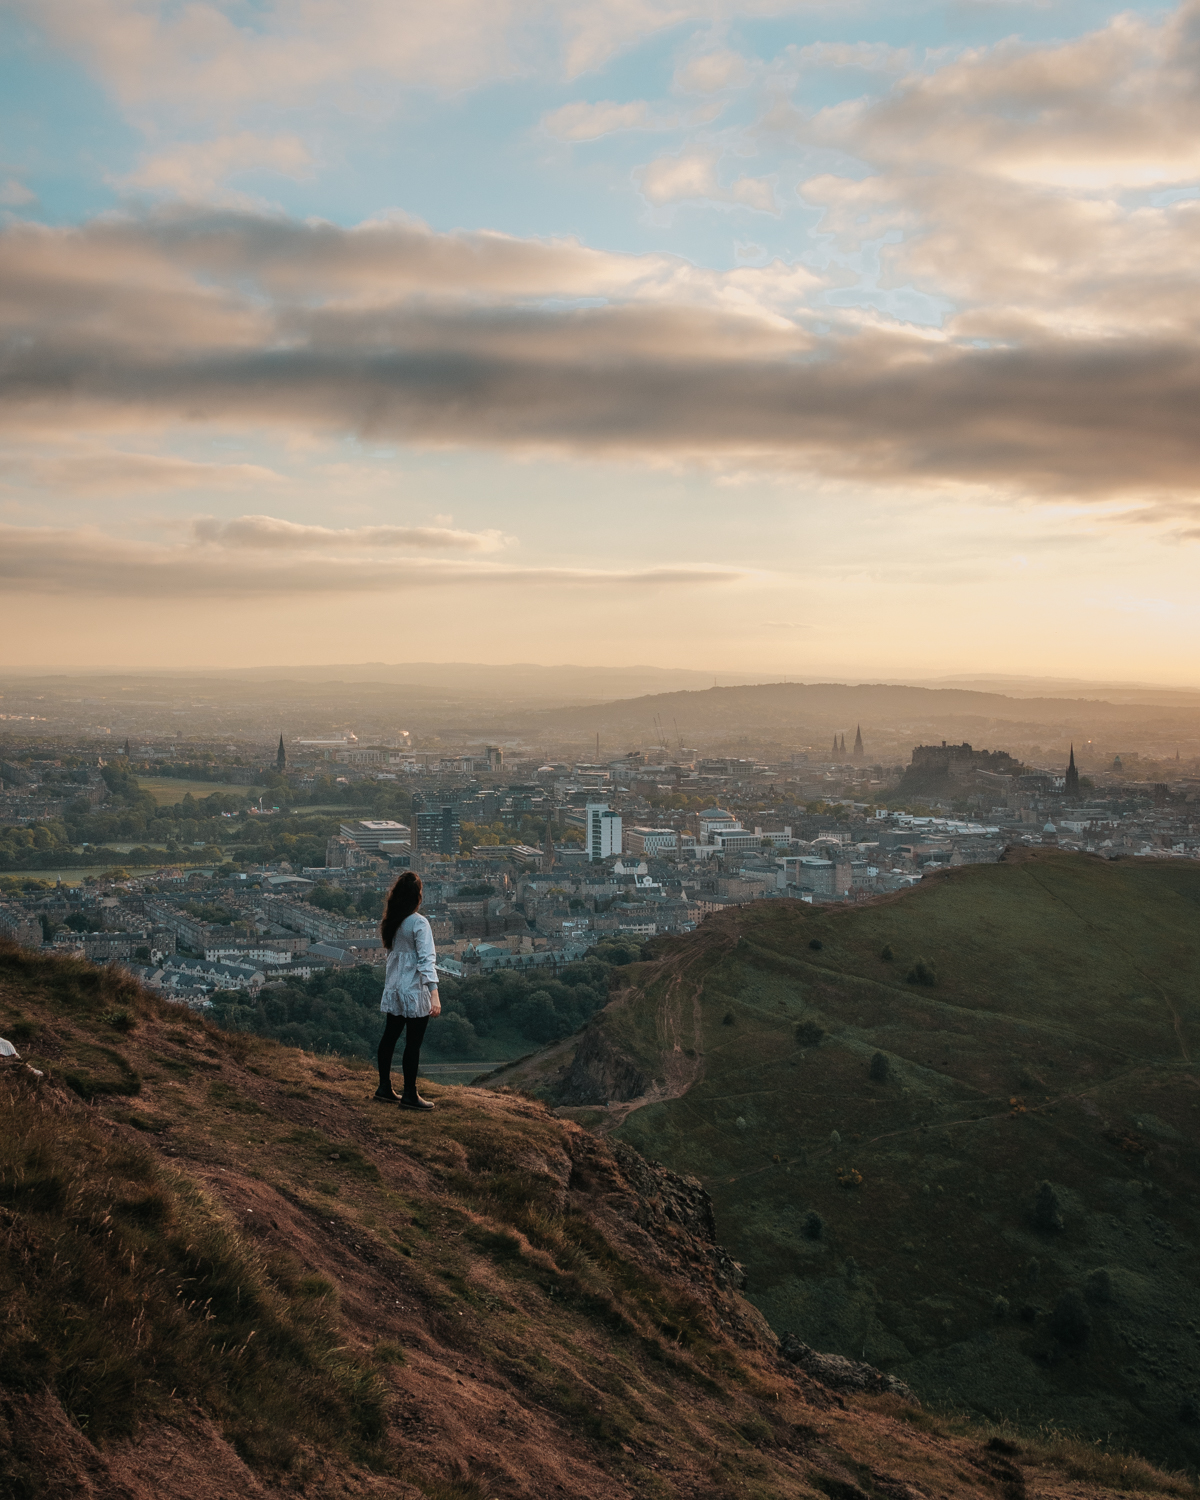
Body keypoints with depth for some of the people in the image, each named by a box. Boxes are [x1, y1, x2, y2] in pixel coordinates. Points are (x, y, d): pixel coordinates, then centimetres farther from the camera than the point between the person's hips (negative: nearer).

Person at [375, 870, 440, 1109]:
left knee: (389, 1036, 16)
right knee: (413, 1043, 1)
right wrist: (434, 993, -27)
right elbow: (426, 959, -23)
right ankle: (409, 1095, 7)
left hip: (393, 989, 8)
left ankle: (384, 1088, 26)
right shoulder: (419, 923, -18)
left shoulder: (391, 921, 4)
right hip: (414, 991, -8)